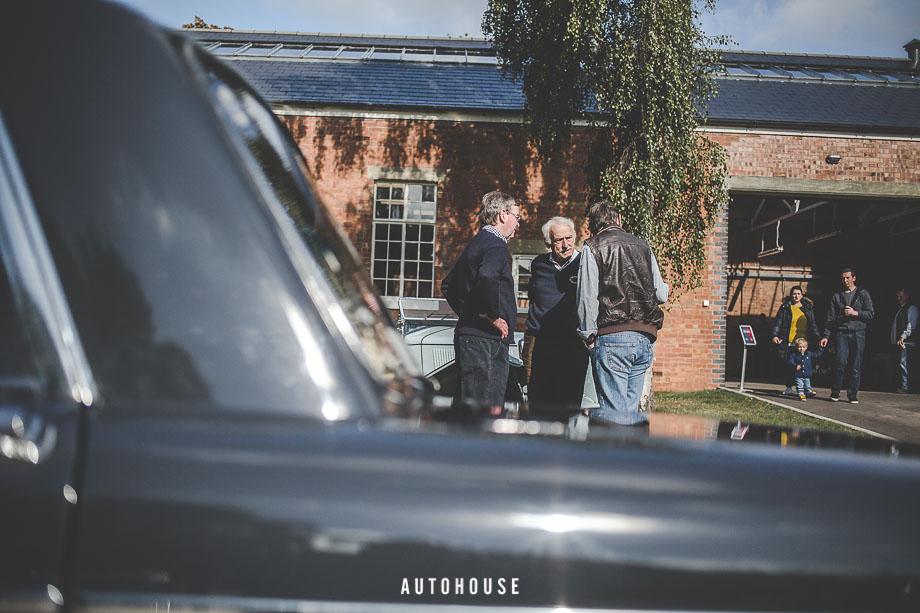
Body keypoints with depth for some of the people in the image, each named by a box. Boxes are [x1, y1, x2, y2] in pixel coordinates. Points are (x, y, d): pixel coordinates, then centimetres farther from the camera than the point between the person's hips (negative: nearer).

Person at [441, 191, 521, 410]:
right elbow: (486, 278, -32)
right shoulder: (496, 245, -11)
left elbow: (447, 285, 27)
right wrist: (492, 316, -19)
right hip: (486, 340, -10)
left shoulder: (475, 243, 20)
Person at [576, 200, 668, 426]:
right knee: (632, 411, 10)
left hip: (612, 338, -5)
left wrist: (589, 337, 1)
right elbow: (661, 294, 17)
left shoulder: (592, 248, 1)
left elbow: (587, 297, -6)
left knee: (613, 412, -6)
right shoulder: (643, 246, 15)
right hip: (645, 339, 5)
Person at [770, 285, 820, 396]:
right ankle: (789, 388, 9)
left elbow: (813, 324, 19)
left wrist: (818, 337, 13)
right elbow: (778, 322, 3)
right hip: (789, 342, -2)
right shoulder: (785, 307, 6)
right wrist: (775, 335, -10)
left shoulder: (808, 307, 14)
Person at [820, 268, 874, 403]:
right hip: (842, 333, 0)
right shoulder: (836, 296, 14)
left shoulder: (863, 294, 10)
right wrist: (826, 335, 4)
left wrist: (855, 313, -10)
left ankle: (852, 395, 7)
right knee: (841, 362, -12)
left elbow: (870, 314, 5)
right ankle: (835, 392, -1)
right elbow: (830, 318, 12)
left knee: (855, 366, 0)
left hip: (858, 333, 0)